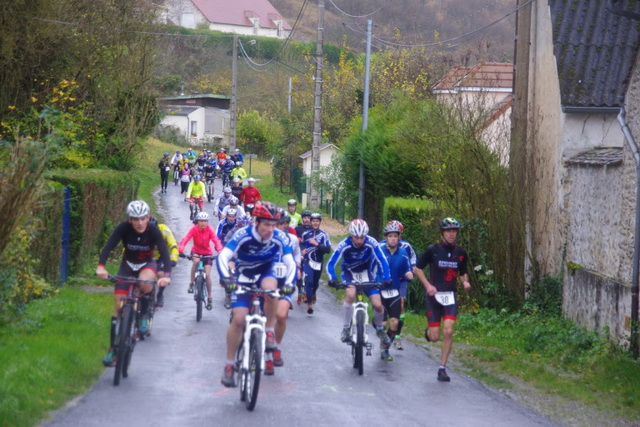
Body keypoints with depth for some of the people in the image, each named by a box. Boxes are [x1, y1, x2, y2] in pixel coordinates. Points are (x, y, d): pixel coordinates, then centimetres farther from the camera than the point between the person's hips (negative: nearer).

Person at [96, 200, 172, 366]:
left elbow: (164, 252, -34)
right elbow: (109, 246, -35)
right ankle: (113, 349, -1)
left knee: (145, 283, -37)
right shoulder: (124, 228, -24)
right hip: (127, 264, 1)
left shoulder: (153, 231, -25)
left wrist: (167, 275, -52)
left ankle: (144, 315, -9)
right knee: (118, 306, -8)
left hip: (147, 264, -1)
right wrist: (101, 266, -53)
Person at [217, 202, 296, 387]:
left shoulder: (279, 238, -23)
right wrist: (227, 279, -50)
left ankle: (270, 332, -17)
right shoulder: (243, 235, -28)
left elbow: (290, 262, -23)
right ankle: (229, 366, 1)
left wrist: (289, 283, -41)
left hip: (266, 271, 1)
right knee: (238, 319, -12)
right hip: (244, 276, -1)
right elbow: (223, 257, -34)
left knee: (270, 287, -36)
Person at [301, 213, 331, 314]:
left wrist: (316, 244, -24)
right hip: (308, 261, 0)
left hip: (318, 262, 0)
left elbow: (328, 249, -15)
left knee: (316, 282, 15)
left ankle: (313, 293, 49)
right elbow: (302, 244, 21)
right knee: (309, 281, -18)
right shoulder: (306, 234, 2)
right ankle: (310, 303, -11)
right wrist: (302, 250, 0)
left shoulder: (324, 235, -6)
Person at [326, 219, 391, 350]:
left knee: (377, 305, -10)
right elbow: (331, 263, -27)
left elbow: (382, 261, -25)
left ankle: (380, 330, 22)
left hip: (366, 273, 1)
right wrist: (333, 279, -44)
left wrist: (386, 278, -39)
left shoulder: (371, 243, -27)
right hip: (350, 272, -1)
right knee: (350, 294, -33)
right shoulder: (344, 245, -29)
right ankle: (346, 329, -17)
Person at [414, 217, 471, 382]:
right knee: (435, 337, -3)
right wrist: (427, 285, -12)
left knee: (448, 332, -15)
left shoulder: (461, 253, 3)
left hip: (450, 296, 2)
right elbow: (418, 269, 1)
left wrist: (465, 282, -5)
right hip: (434, 295, -2)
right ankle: (429, 330, 36)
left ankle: (442, 369, -5)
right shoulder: (432, 250, -7)